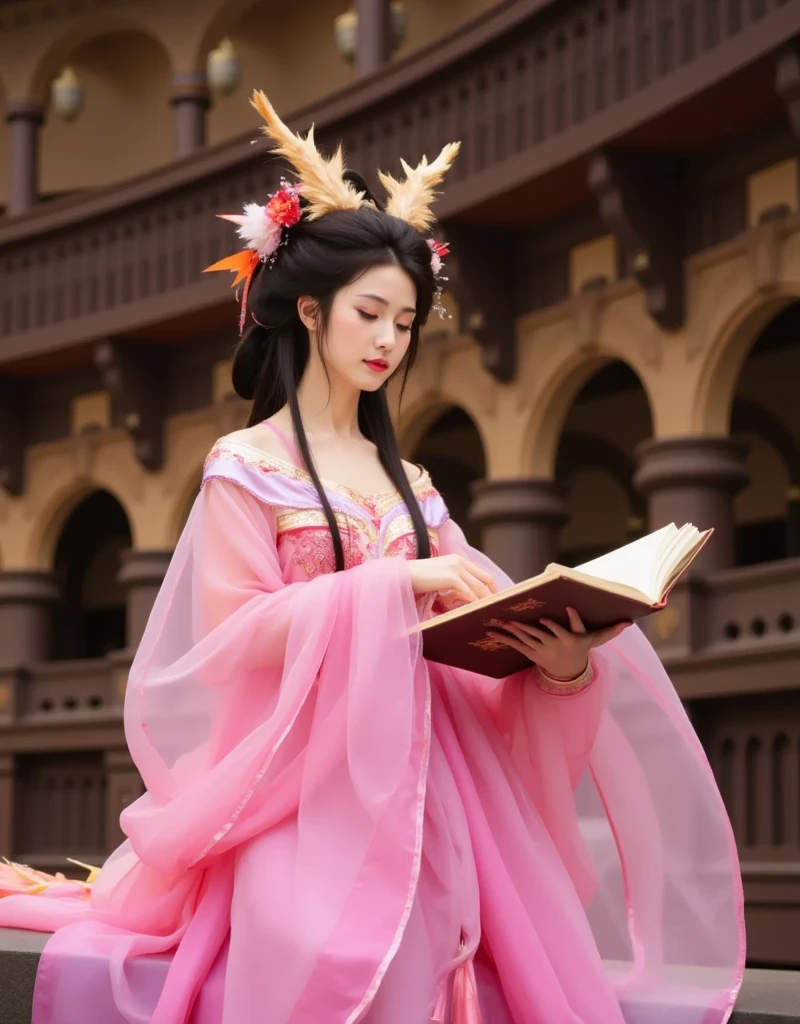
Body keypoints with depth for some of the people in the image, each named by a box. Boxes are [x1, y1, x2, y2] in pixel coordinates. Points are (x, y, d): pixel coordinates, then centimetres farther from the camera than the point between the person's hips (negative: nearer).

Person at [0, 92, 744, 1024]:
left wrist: (559, 659, -11)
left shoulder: (407, 482, 19)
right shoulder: (245, 466, 4)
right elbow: (236, 630, -9)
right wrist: (396, 582, -18)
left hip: (421, 780, 5)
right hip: (306, 782, -5)